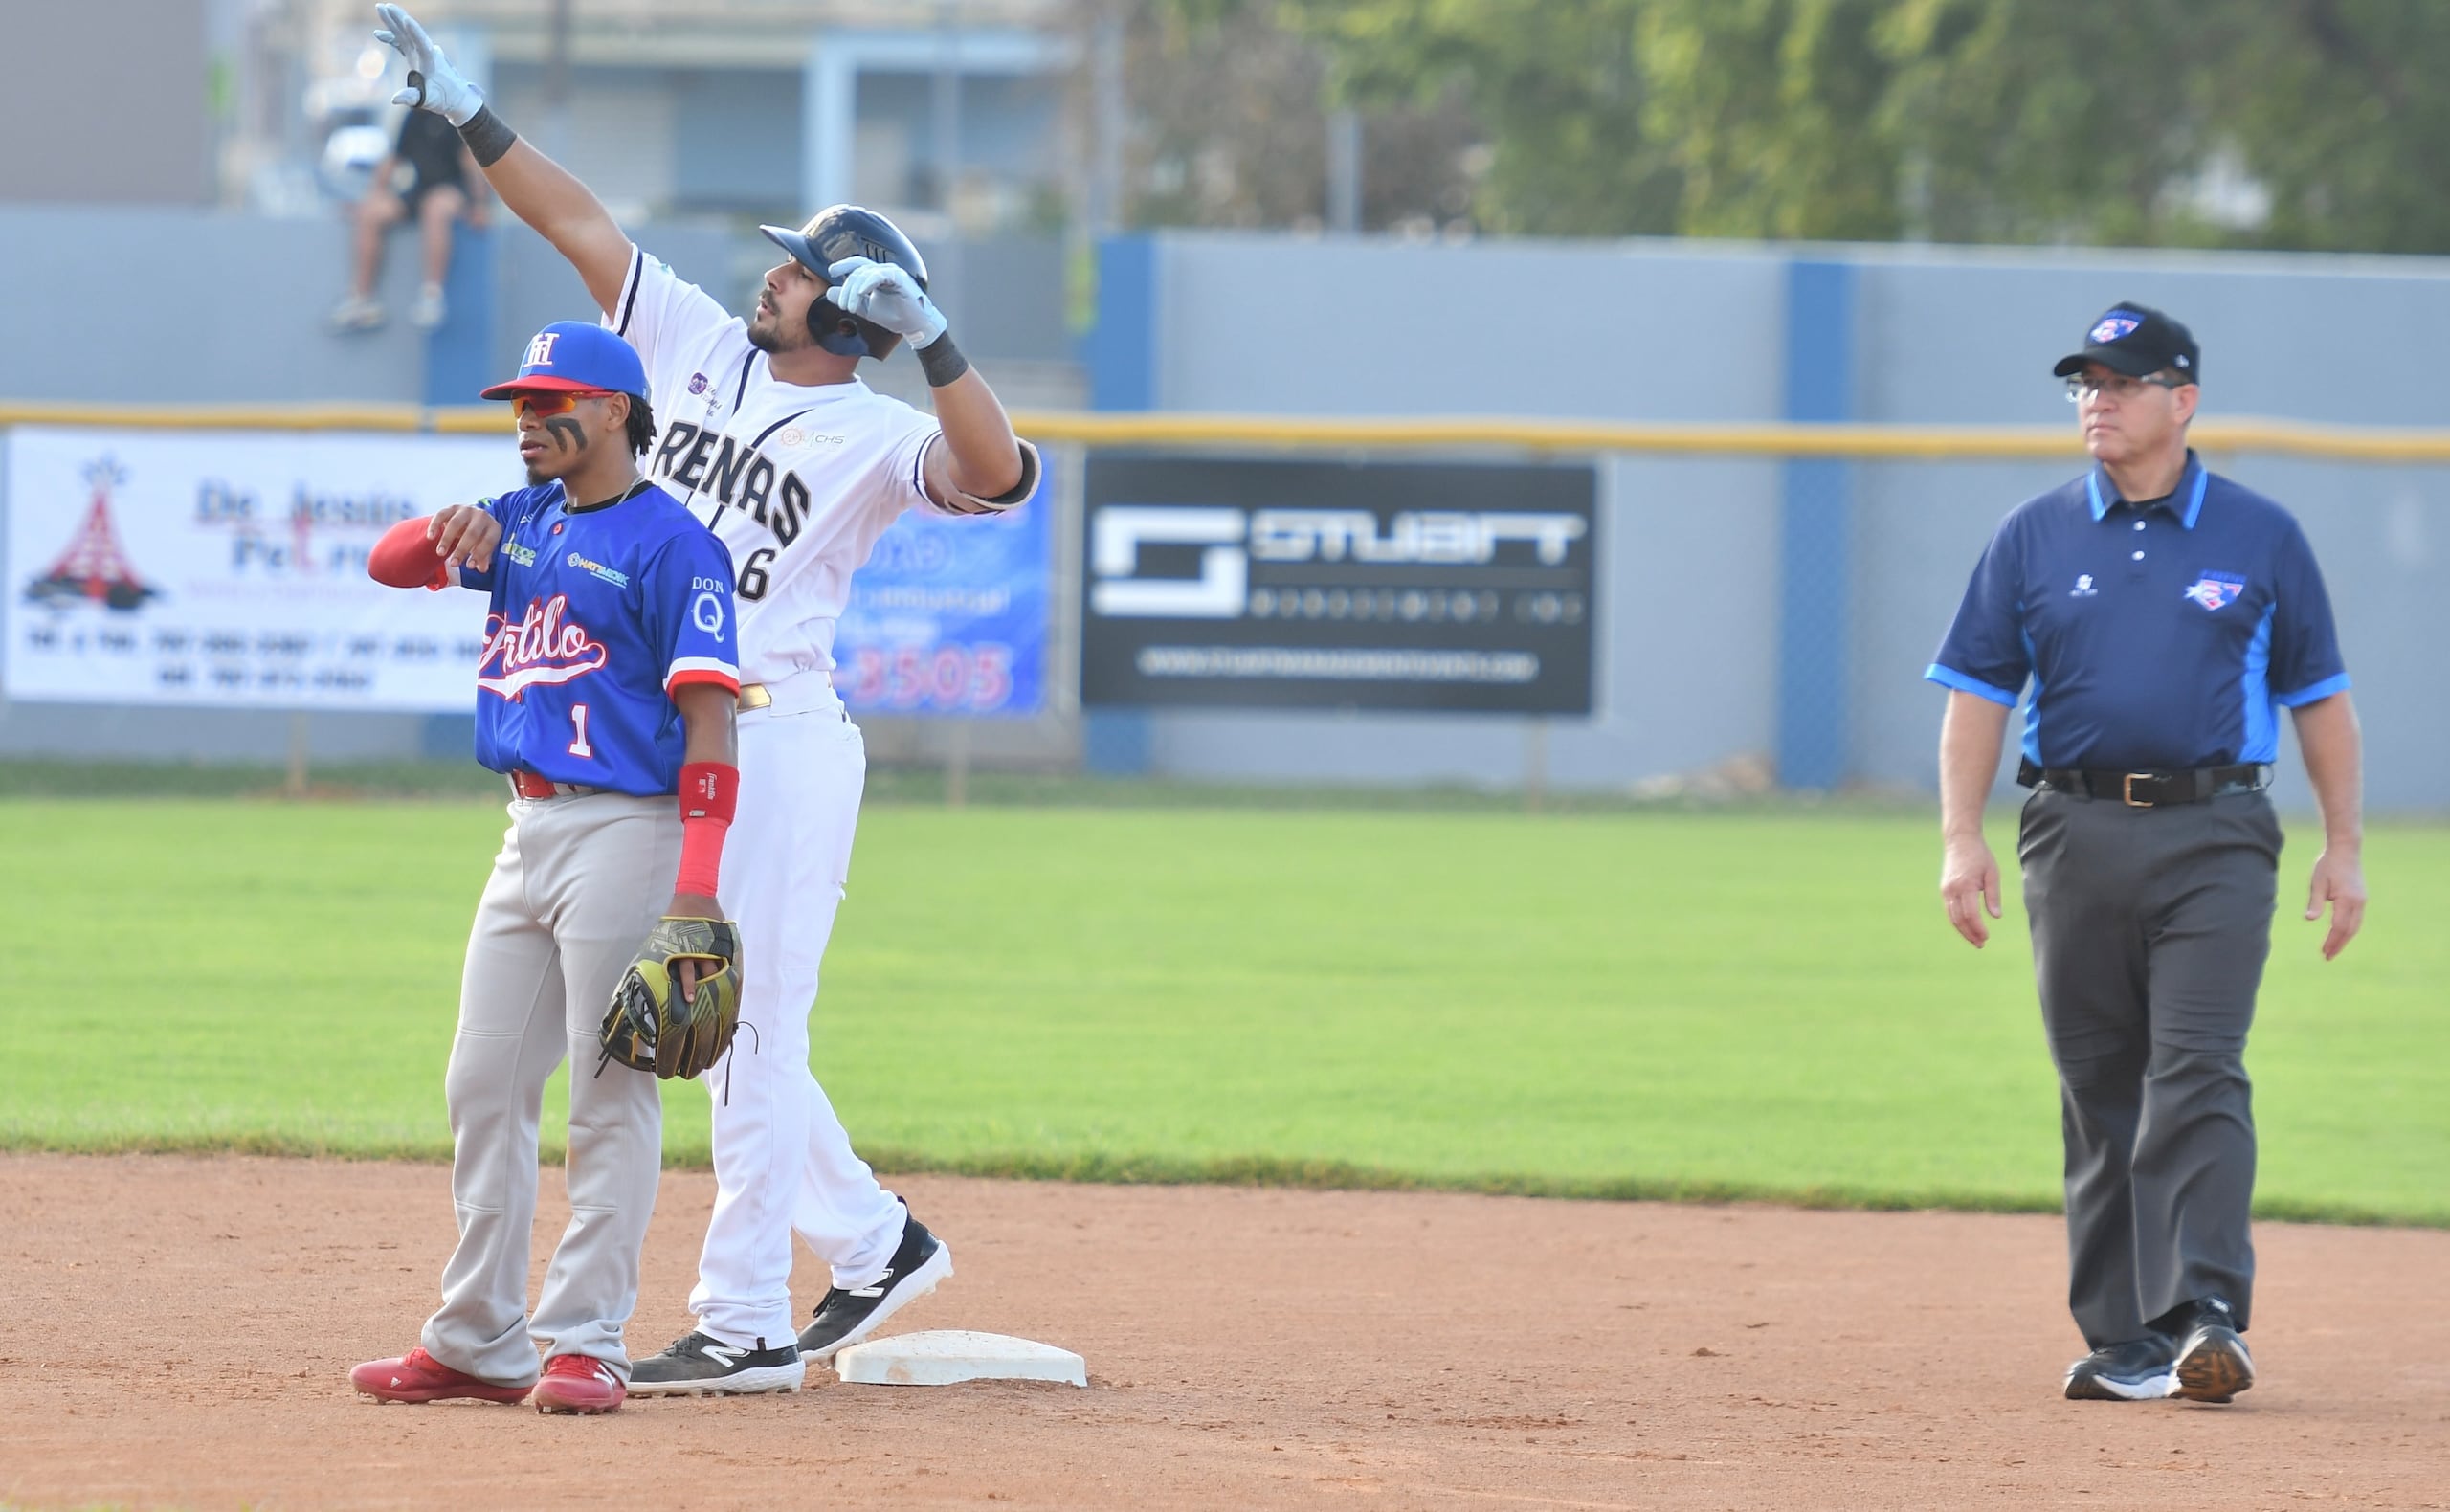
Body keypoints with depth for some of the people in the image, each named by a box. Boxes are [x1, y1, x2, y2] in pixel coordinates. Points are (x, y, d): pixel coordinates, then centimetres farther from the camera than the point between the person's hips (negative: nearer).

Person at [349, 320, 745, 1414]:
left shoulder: (671, 543, -10)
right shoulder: (523, 522, 15)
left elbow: (708, 724, -15)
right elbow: (390, 566, 15)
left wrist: (694, 895, -22)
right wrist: (441, 535, -10)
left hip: (626, 828, -9)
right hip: (528, 830, 9)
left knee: (609, 1096, -6)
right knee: (483, 1086, 9)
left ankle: (586, 1343, -3)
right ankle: (478, 1343, 15)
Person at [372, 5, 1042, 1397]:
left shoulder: (875, 436, -8)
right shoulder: (705, 349, 11)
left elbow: (996, 470, -26)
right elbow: (580, 223, 13)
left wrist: (929, 332, -32)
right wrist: (467, 112, 11)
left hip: (780, 744, -8)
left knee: (751, 1033, -8)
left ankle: (747, 1327, -5)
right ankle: (875, 1244, 26)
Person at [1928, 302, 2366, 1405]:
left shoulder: (2262, 539, 6)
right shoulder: (2032, 538, 9)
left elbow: (2320, 698, 10)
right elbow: (1977, 693, 8)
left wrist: (2344, 847, 4)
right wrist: (1962, 839, -3)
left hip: (2213, 835, -2)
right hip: (2076, 837, 2)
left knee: (2198, 1074, -14)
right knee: (2099, 1089, 4)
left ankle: (2205, 1318, -22)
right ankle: (2121, 1342, 9)